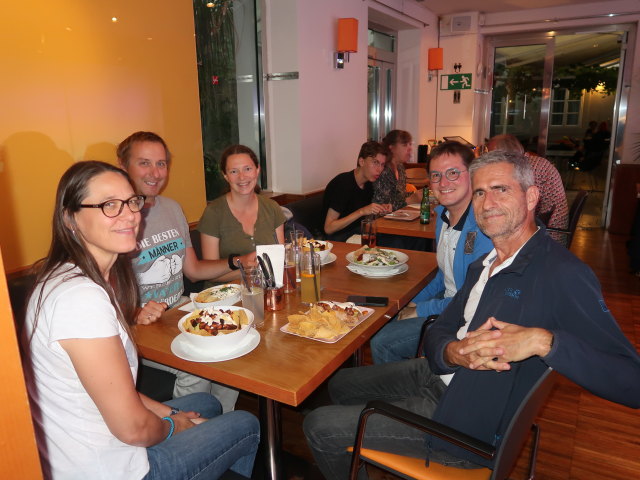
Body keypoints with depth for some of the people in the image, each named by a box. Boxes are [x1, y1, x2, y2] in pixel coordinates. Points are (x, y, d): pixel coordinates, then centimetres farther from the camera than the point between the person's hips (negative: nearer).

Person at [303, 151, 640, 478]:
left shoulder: (564, 274, -21)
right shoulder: (484, 263, 8)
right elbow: (438, 331, 4)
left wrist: (545, 341, -39)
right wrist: (454, 352, -20)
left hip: (468, 422, -8)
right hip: (439, 375, 8)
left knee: (319, 428, -6)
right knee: (340, 384, 21)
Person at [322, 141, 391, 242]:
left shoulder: (368, 183, 4)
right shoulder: (342, 183, -21)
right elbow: (328, 228, -23)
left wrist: (379, 209, -4)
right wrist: (362, 211, -27)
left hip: (357, 230, 8)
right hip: (338, 237, -8)